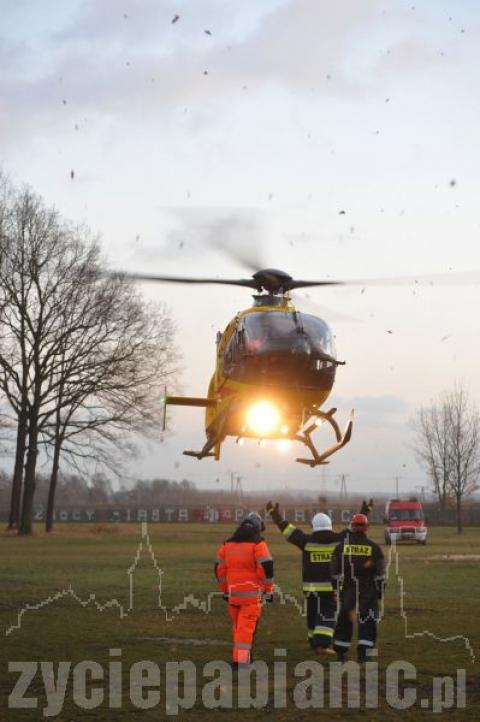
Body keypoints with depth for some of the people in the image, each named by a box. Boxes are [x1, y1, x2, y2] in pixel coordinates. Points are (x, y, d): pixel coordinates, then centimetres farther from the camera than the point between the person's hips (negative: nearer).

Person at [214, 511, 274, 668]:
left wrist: (224, 590, 21)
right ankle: (241, 659, -11)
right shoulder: (258, 543, -6)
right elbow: (266, 567, -12)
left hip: (233, 593, 5)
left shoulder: (228, 543, 11)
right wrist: (269, 590, -3)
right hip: (252, 594, -5)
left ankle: (239, 656, 22)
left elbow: (219, 568, 13)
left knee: (239, 626, 18)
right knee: (246, 627, -5)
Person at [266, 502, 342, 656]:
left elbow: (287, 529, -1)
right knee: (327, 616, -1)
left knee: (313, 616, 16)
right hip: (330, 586, -2)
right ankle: (322, 644, -16)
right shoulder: (338, 539, -4)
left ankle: (315, 644, 27)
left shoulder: (307, 541, -4)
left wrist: (274, 513, 8)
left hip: (311, 587, 2)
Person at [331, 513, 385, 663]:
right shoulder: (373, 547, -3)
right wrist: (380, 590, 7)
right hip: (368, 589, -2)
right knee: (367, 622, 4)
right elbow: (380, 572, -2)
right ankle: (362, 652, -4)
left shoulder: (342, 546, 0)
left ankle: (340, 651, 20)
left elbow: (334, 569, 4)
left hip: (348, 589, 2)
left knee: (345, 619, 14)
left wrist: (335, 585, 15)